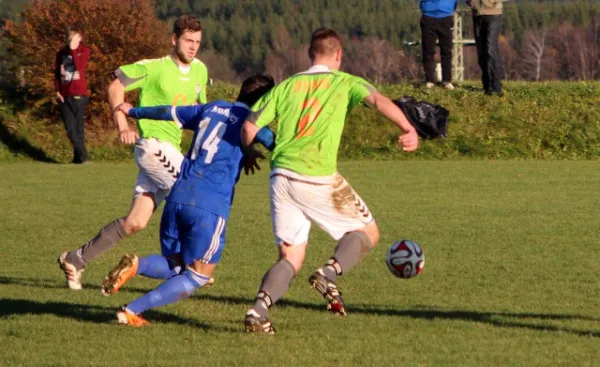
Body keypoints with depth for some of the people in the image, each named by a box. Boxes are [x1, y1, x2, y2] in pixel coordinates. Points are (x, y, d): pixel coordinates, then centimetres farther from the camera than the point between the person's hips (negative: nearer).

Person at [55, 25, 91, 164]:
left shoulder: (84, 51, 1)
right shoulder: (61, 53, 10)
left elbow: (79, 66, -17)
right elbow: (57, 73, 12)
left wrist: (73, 49, -15)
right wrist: (57, 91, 2)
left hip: (78, 95, -4)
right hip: (64, 95, 4)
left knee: (78, 127, -2)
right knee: (70, 128, 0)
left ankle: (80, 157, 3)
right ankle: (81, 156, 4)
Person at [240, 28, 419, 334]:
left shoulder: (285, 86, 18)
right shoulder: (343, 82, 9)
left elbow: (249, 128, 13)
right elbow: (378, 101, -11)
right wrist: (408, 130, -9)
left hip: (281, 175, 4)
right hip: (318, 179, -4)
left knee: (291, 258, 10)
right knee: (367, 232, 13)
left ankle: (259, 310, -15)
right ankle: (330, 273, -15)